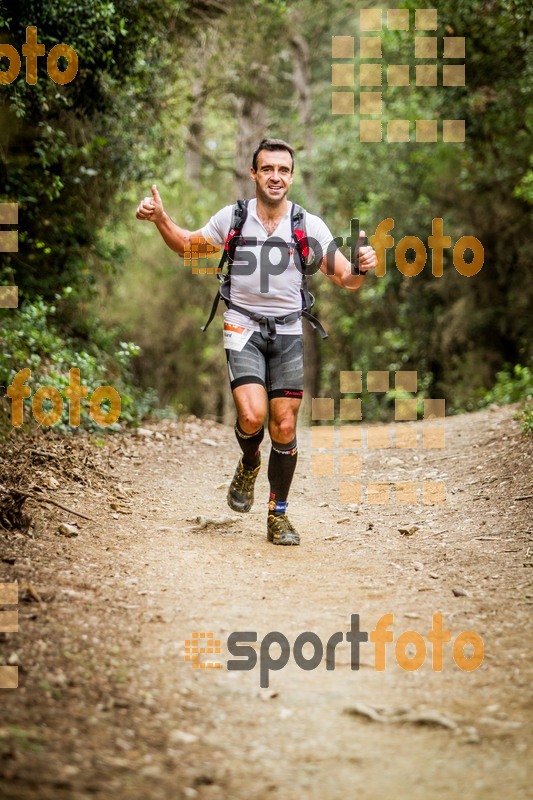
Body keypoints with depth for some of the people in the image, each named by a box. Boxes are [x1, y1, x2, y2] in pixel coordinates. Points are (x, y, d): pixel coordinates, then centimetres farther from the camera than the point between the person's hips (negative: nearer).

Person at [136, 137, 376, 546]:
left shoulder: (309, 225, -3)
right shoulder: (232, 218, -2)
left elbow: (347, 280, -3)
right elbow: (189, 245, 15)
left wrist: (363, 267, -26)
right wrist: (159, 218, -1)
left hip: (288, 332, 1)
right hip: (243, 327, -1)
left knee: (285, 426, 1)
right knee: (252, 416, -20)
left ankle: (279, 515, 16)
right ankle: (249, 463, 15)